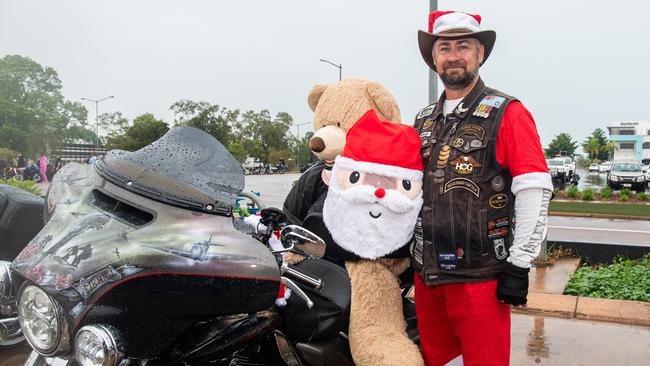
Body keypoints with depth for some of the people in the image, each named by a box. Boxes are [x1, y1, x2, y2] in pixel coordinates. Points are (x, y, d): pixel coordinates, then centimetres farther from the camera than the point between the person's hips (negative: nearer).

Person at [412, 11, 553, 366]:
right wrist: (407, 252, 17)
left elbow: (534, 190, -12)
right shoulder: (424, 120, 12)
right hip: (426, 274, 6)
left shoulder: (507, 113, -7)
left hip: (480, 276, -6)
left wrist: (519, 264, -14)